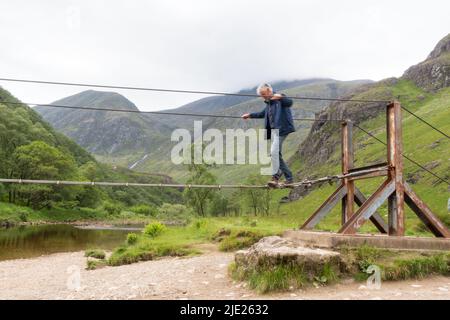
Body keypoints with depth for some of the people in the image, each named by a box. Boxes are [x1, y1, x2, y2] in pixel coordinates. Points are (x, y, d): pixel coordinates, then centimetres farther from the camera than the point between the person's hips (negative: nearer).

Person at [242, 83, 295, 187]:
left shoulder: (280, 99, -5)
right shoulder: (269, 103, 21)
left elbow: (289, 102, -25)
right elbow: (262, 114, 37)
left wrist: (281, 97, -42)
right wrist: (250, 115, 41)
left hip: (281, 129, -10)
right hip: (273, 130, 10)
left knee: (274, 152, -22)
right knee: (276, 154, 9)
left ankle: (275, 177, -20)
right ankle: (289, 178, 18)